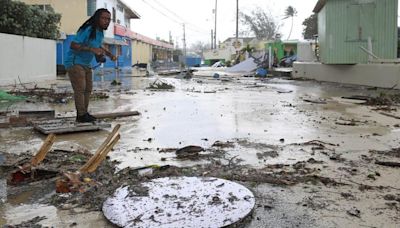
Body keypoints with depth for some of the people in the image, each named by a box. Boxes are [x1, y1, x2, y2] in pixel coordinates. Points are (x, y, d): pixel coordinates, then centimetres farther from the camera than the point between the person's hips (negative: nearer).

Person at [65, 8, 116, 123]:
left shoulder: (100, 32, 6)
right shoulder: (87, 30, -22)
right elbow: (73, 45, -27)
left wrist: (110, 54, 11)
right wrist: (92, 49, -35)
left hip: (86, 64, 9)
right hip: (74, 62, -9)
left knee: (88, 88, 8)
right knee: (80, 88, -14)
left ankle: (84, 113, 15)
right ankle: (81, 115, -12)